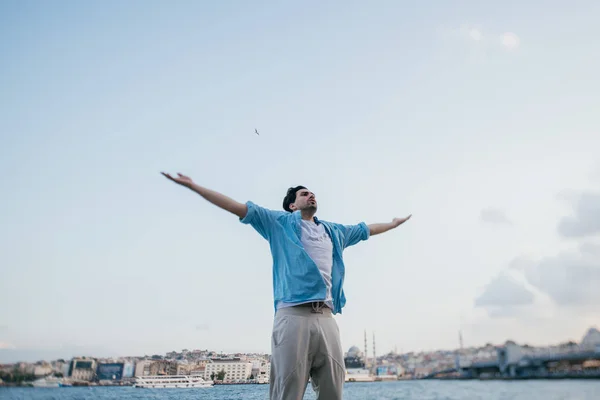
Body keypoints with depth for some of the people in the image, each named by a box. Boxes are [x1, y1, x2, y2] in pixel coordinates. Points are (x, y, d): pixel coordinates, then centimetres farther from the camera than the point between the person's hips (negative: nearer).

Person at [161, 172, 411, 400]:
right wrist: (193, 186, 12)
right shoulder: (281, 222, 17)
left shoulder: (334, 231, 30)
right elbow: (238, 207, 14)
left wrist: (393, 224, 57)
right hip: (293, 316, -4)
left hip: (326, 319, 5)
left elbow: (365, 230, 46)